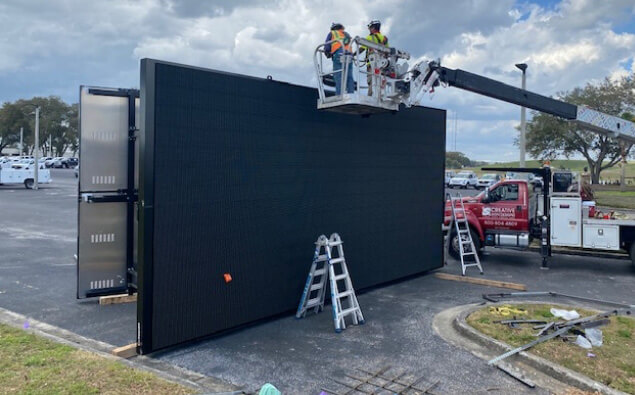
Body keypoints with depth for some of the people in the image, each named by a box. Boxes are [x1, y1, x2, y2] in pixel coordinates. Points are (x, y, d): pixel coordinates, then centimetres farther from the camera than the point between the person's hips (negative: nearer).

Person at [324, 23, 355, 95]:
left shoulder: (332, 33, 17)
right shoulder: (347, 34, 30)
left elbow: (327, 47, 11)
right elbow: (349, 48, 22)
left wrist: (328, 54, 28)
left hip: (338, 55, -4)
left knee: (338, 76, -10)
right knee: (349, 77, 2)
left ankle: (339, 95, -20)